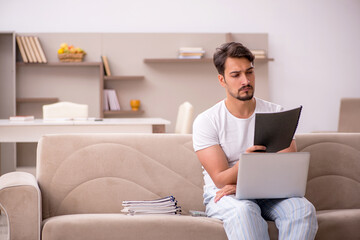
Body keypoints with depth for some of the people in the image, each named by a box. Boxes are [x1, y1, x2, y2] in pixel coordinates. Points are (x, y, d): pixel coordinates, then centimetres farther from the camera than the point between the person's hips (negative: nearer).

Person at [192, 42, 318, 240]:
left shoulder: (276, 113, 4)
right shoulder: (206, 121, -3)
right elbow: (221, 179, -11)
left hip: (269, 194, 3)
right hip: (224, 195, -2)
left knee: (303, 208, -30)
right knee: (243, 210, -39)